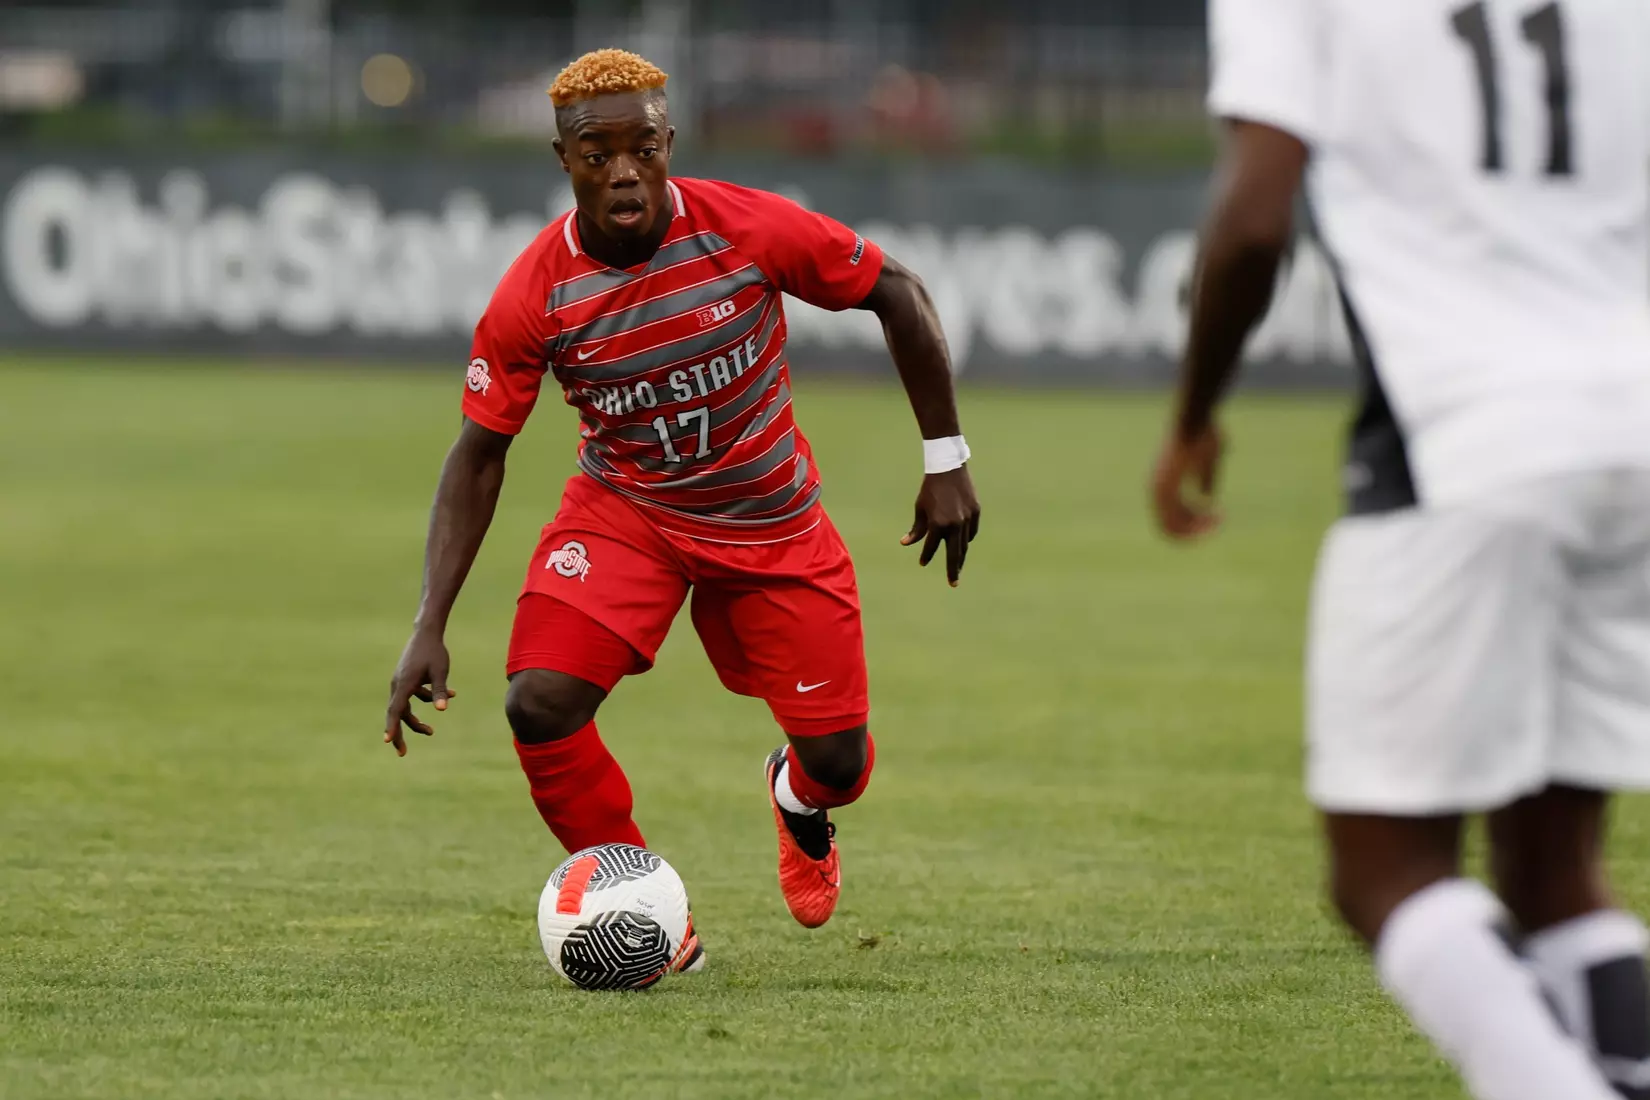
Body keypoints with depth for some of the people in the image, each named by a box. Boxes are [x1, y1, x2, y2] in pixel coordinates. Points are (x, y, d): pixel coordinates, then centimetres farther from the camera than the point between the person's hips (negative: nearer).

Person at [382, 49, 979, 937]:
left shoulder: (750, 231, -23)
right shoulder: (533, 296, -21)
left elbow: (895, 292, -8)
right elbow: (479, 456, -10)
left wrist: (946, 462, -7)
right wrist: (429, 629, -17)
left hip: (772, 524, 1)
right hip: (622, 511, 0)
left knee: (838, 762, 2)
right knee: (539, 705, -24)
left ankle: (797, 799, 44)